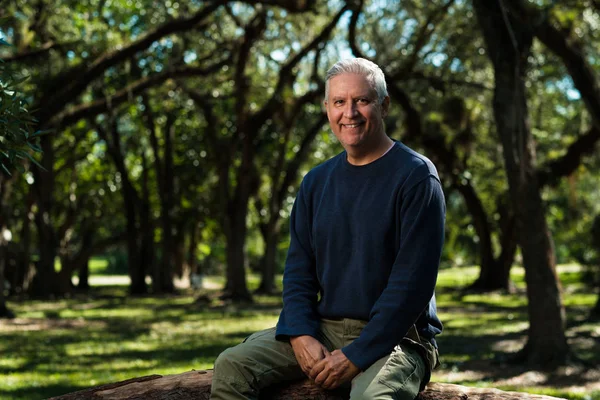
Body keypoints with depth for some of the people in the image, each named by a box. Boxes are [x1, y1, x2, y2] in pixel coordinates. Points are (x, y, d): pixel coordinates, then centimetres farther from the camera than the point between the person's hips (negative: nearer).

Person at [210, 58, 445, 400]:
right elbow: (299, 267, 11)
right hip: (324, 329, 6)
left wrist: (356, 357, -18)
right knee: (231, 366, -13)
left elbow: (412, 281, -15)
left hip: (394, 337, -5)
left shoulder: (416, 176, -8)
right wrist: (301, 335, -8)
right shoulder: (317, 182, 11)